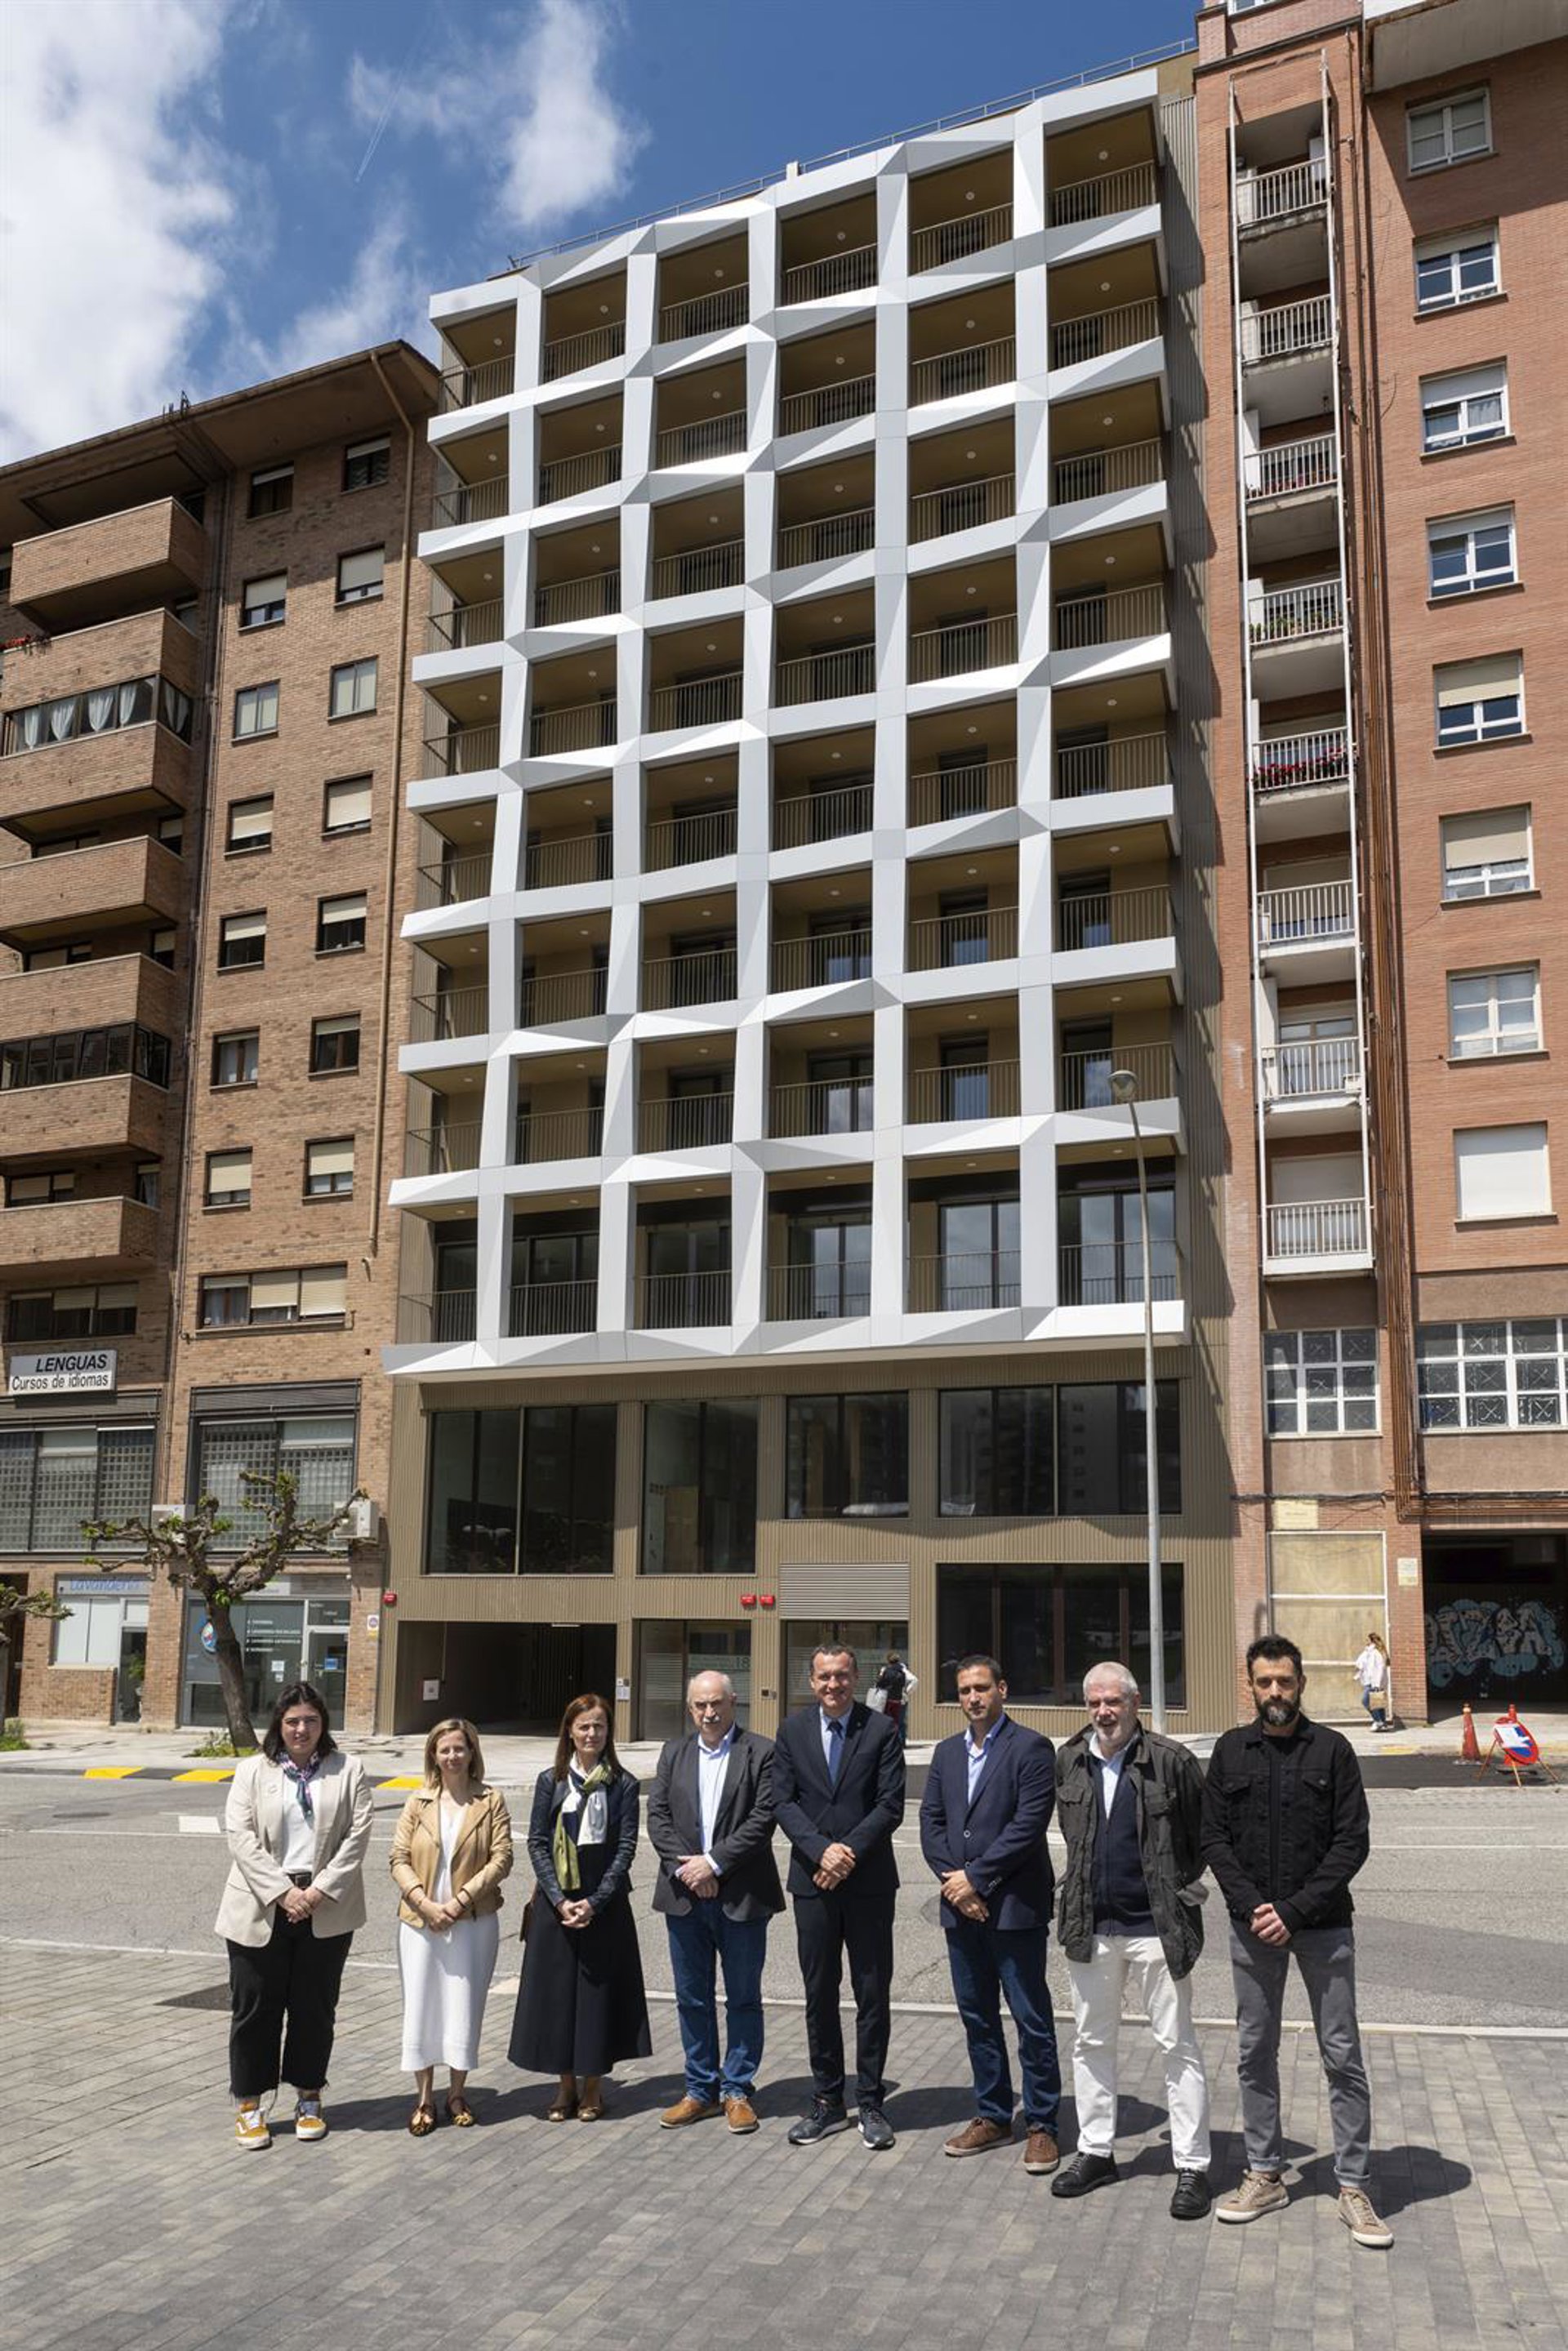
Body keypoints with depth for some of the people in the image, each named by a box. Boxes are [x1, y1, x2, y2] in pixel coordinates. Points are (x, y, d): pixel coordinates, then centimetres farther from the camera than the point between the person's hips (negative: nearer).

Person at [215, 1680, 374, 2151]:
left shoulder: (347, 1771, 5)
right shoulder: (252, 1771, 4)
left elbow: (357, 1836, -2)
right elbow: (241, 1837, -6)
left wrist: (319, 1891, -12)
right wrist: (282, 1892, -14)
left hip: (326, 1910, 1)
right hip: (261, 1909, 0)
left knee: (315, 2007, 9)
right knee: (255, 2007, 5)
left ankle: (309, 2099, 23)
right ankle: (249, 2104, 18)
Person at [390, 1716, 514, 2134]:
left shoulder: (491, 1801, 0)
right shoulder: (419, 1801, 5)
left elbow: (502, 1859, -6)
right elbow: (399, 1859, 1)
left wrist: (459, 1901, -14)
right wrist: (426, 1904, -13)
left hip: (473, 1922, -1)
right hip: (420, 1922, 1)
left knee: (464, 2007, 5)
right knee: (421, 2006, 4)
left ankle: (457, 2093, 21)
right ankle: (423, 2097, 18)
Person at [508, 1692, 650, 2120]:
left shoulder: (622, 1785, 0)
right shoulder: (550, 1781, 4)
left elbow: (626, 1847, -4)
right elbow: (537, 1843, 1)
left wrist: (594, 1902, -13)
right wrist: (560, 1900, -10)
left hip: (605, 1903, -1)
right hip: (556, 1901, 1)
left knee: (599, 1989, 3)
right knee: (556, 1989, 4)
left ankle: (593, 2087, 17)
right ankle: (566, 2085, 18)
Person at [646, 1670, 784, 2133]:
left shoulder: (760, 1752, -4)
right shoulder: (674, 1753, 10)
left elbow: (764, 1817, -12)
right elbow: (657, 1815, 3)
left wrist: (714, 1862, -15)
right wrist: (682, 1866, -11)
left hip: (741, 1896, -4)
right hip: (685, 1893, 4)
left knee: (743, 1999, 6)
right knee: (692, 1999, 12)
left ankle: (737, 2091, 18)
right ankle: (700, 2090, 23)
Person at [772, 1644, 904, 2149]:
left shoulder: (882, 1730, -3)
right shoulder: (792, 1732, 4)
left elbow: (890, 1805, -7)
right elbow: (783, 1802, 0)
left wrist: (849, 1853, -15)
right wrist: (821, 1850, -14)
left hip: (869, 1881, -2)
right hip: (813, 1881, 2)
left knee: (873, 1995, 4)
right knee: (819, 1996, 10)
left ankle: (871, 2103, 16)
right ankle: (827, 2102, 21)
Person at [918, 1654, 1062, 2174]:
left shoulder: (1030, 1749, -8)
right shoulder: (946, 1752, 12)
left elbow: (1029, 1825, -16)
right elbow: (930, 1821, 7)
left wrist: (975, 1878, -15)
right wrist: (953, 1881, -7)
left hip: (1015, 1907, -6)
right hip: (961, 1905, 6)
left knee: (1032, 2020, 2)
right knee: (977, 2016, 14)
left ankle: (1041, 2126, 12)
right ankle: (993, 2117, 26)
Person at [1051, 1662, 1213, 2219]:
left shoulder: (1171, 1761, -11)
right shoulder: (1070, 1762, 3)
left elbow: (1204, 1835, -3)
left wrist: (1179, 1890, -2)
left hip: (1156, 1925, -5)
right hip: (1090, 1926, 5)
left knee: (1177, 2046, 2)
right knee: (1091, 2042, 14)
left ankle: (1192, 2166, 11)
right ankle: (1096, 2151, 28)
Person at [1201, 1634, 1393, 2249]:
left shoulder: (1331, 1750, -4)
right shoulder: (1230, 1751, 3)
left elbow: (1352, 1842, -8)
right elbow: (1214, 1838, 2)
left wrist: (1295, 1910, -14)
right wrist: (1252, 1905, -11)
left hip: (1321, 1926, -2)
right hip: (1252, 1927, 2)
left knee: (1342, 2057, 3)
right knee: (1254, 2054, 10)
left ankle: (1354, 2188, 13)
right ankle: (1265, 2176, 23)